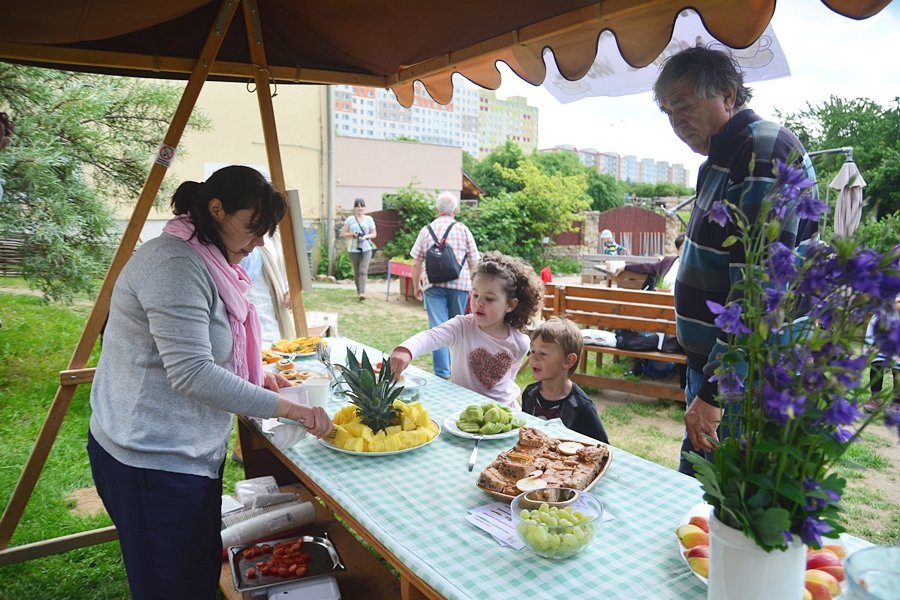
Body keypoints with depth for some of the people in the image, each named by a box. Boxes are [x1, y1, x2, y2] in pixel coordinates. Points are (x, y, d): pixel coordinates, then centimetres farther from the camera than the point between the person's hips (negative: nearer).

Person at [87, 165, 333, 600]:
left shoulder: (207, 262, 10)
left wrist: (256, 378, 7)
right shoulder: (175, 264, -20)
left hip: (187, 450, 9)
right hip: (154, 458, -9)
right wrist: (287, 408, -22)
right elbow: (192, 374, -25)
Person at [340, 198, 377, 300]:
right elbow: (343, 234, 6)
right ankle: (358, 291, 23)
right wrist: (352, 234, -14)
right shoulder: (350, 219, 4)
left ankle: (362, 293, -20)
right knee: (356, 271, 8)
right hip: (353, 249, 1)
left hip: (366, 248, -1)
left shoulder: (369, 219, 6)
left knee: (363, 271, -14)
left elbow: (374, 234, 8)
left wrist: (366, 236, -12)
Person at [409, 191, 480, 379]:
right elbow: (474, 263, 4)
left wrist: (416, 286, 15)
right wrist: (474, 286, 15)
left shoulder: (426, 230, 5)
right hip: (460, 284, 1)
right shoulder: (463, 230, 3)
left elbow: (416, 263, 5)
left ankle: (442, 372, -5)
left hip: (434, 285, 0)